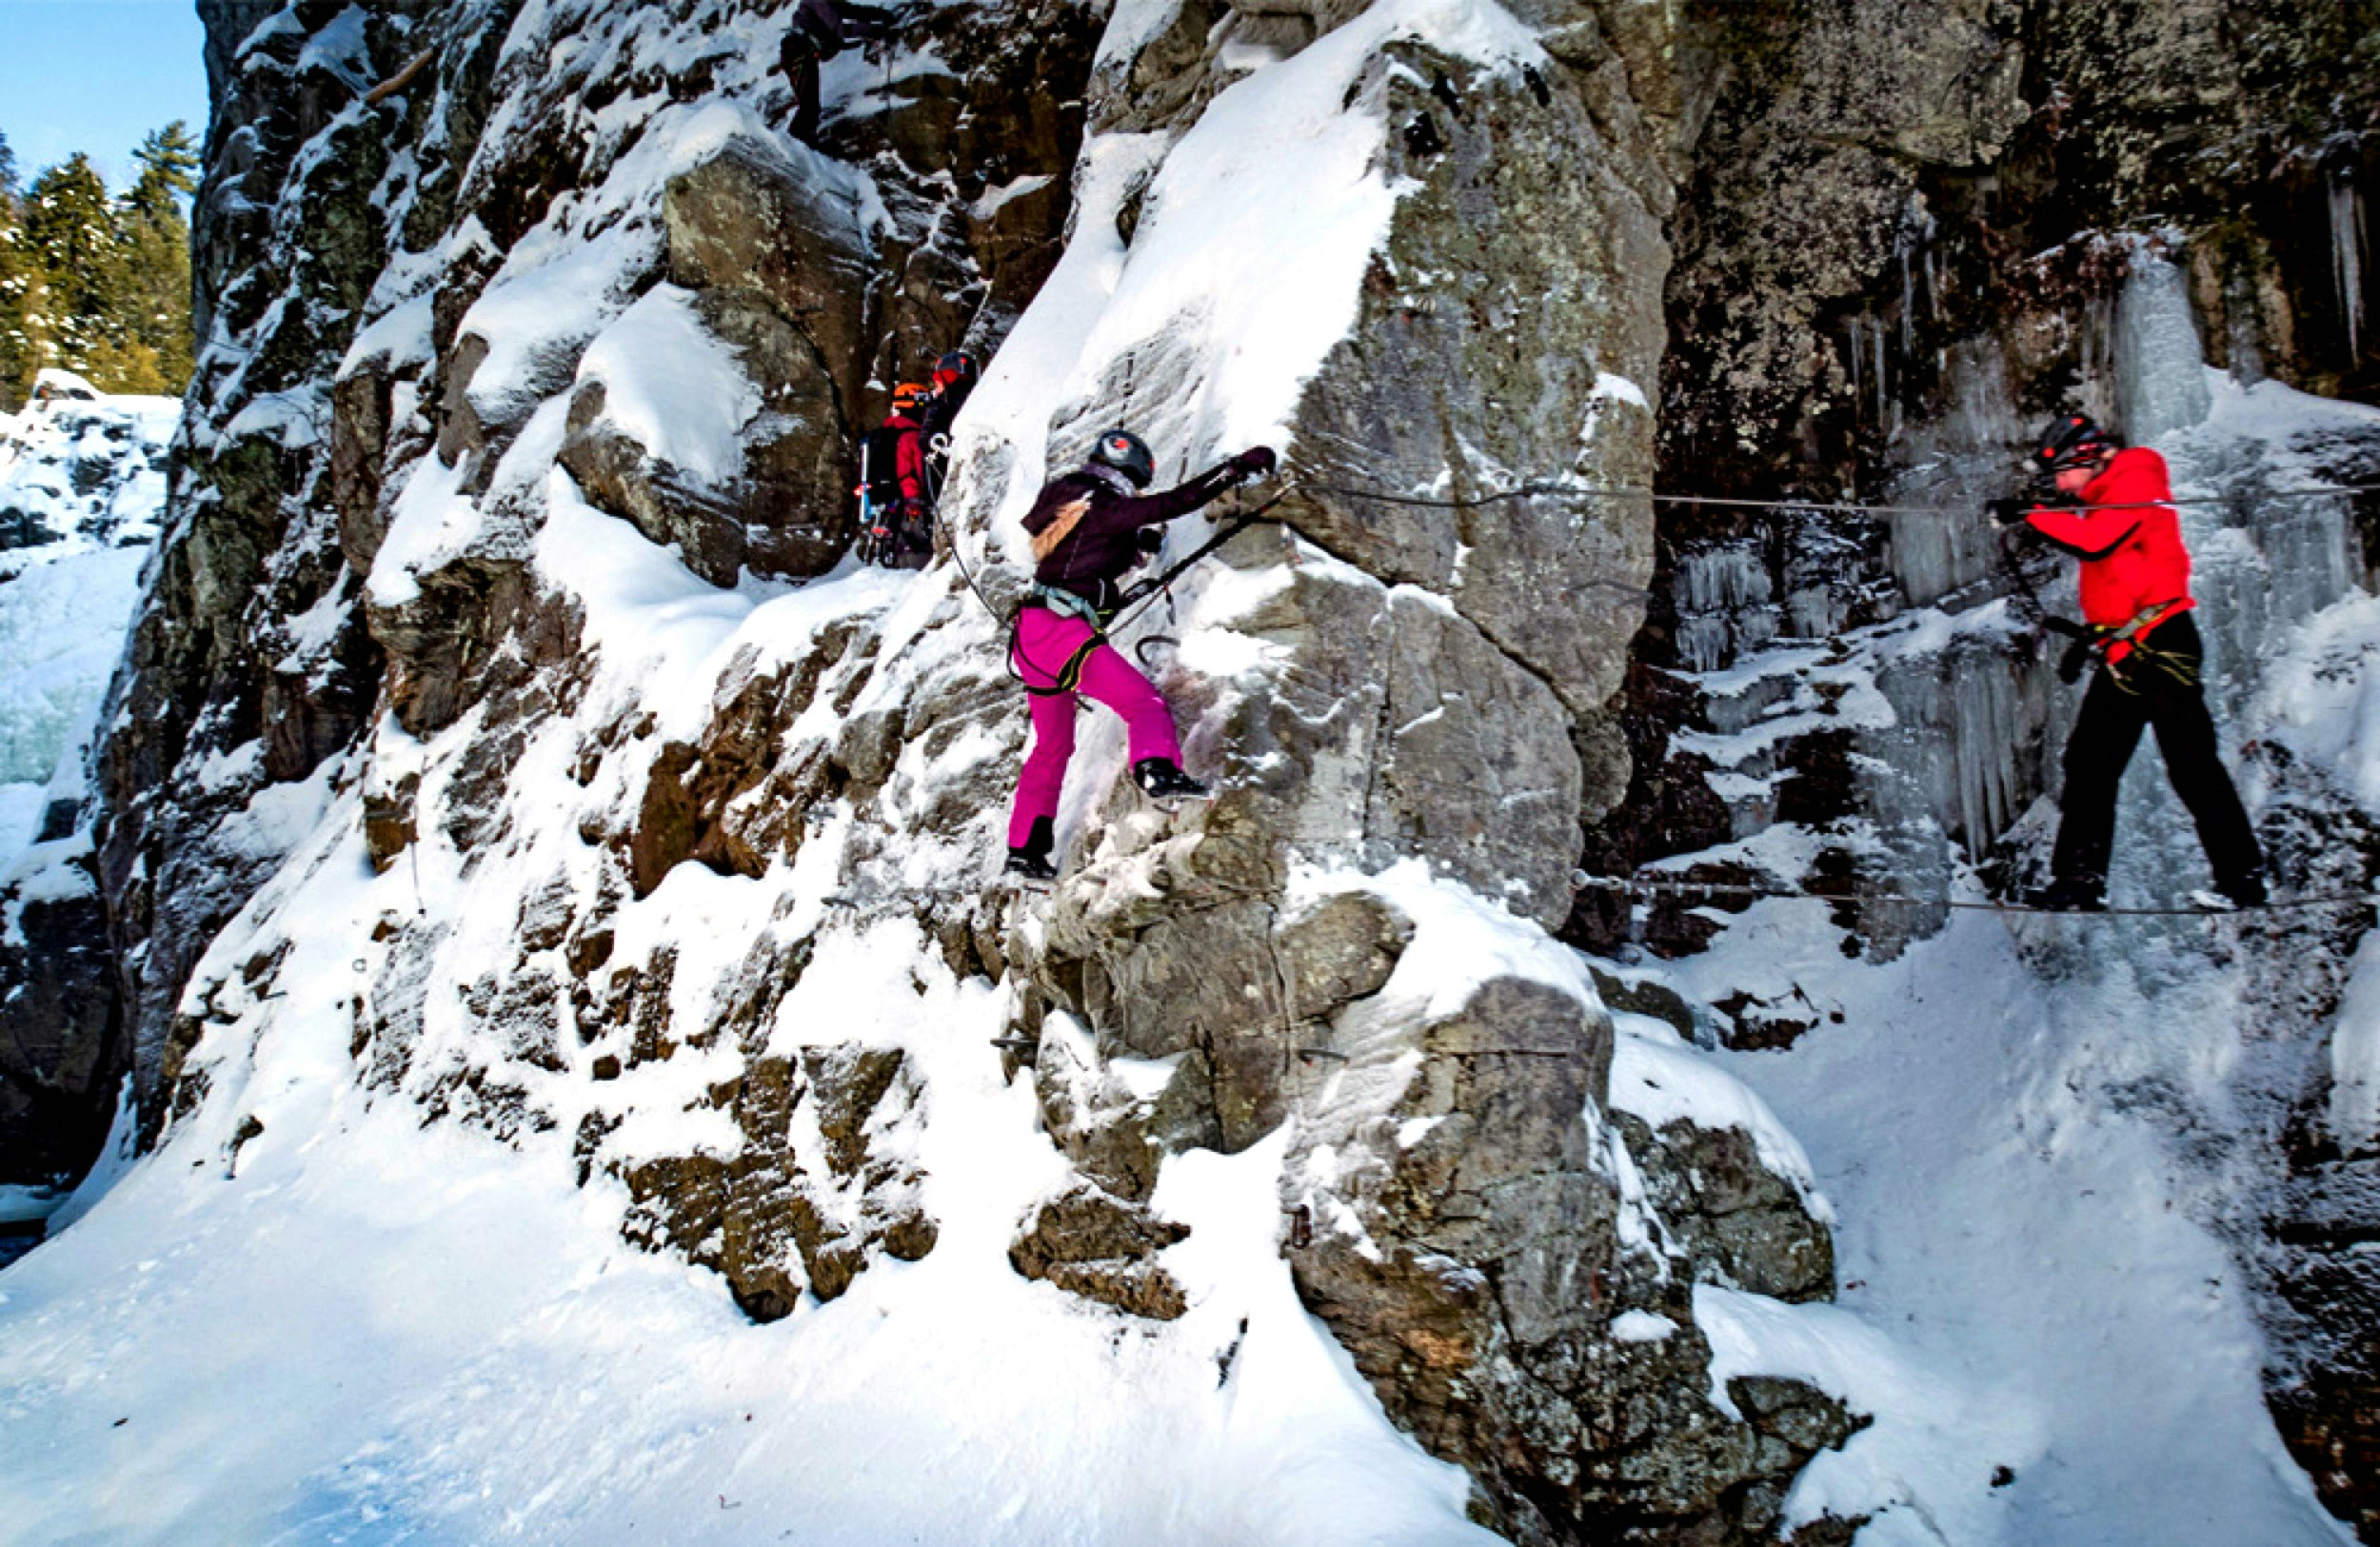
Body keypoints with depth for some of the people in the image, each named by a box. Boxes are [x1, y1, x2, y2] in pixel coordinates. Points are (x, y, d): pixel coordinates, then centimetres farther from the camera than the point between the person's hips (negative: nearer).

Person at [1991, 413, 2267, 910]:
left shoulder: (2136, 481, -5)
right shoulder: (2102, 503, 22)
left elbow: (2095, 542, -23)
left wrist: (2032, 513, -17)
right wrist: (2093, 637, 24)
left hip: (2160, 644, -9)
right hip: (2123, 654, 10)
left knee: (2191, 765, -9)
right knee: (2089, 762, 3)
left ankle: (2243, 881, -2)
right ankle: (2080, 880, 3)